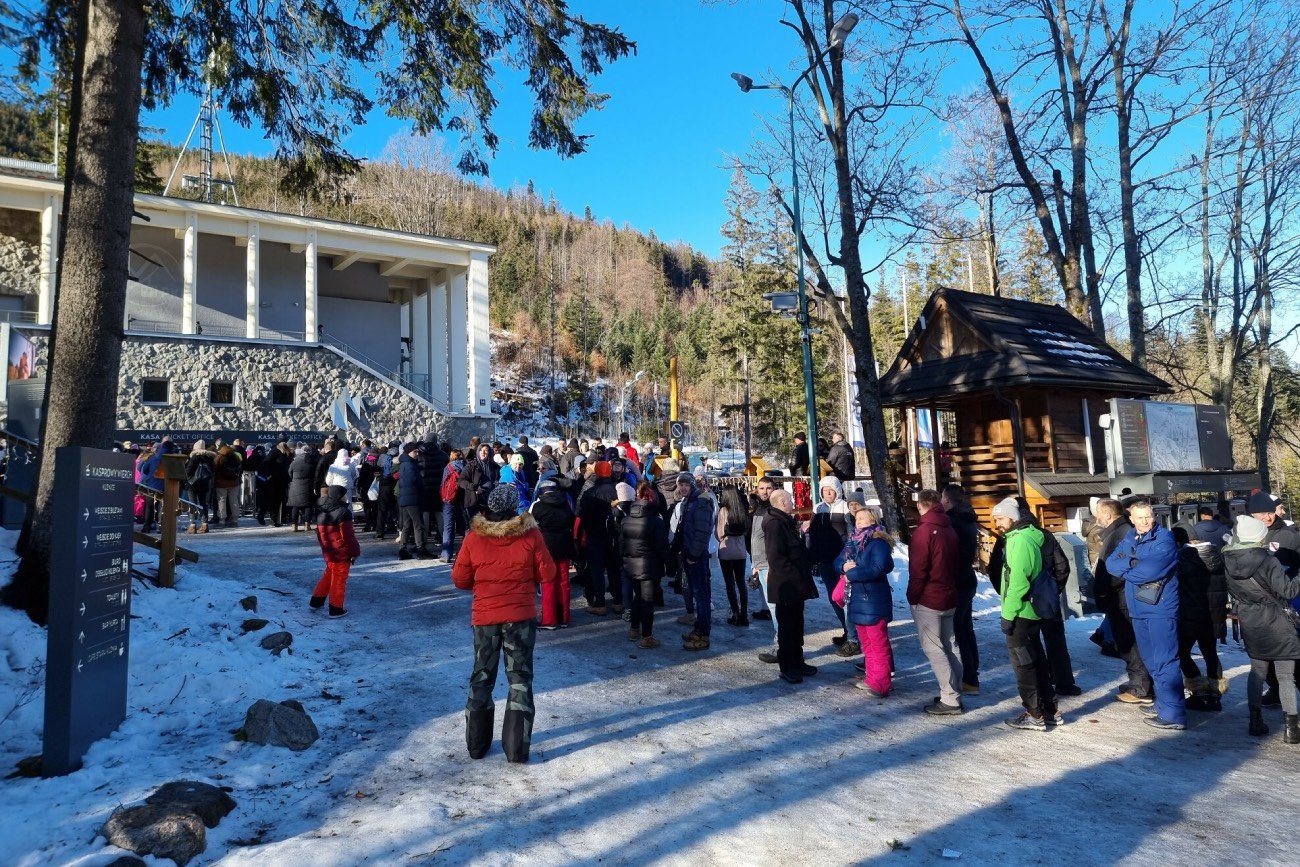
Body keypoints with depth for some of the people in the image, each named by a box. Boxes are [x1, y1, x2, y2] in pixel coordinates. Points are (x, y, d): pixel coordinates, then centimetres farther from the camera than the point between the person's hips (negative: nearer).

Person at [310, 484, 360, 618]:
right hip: (341, 553, -8)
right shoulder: (343, 513, -17)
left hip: (328, 552, 8)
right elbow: (348, 536, -18)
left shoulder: (322, 512, 8)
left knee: (328, 575, 24)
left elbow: (320, 533, 16)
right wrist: (355, 552, -10)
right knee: (339, 579, 2)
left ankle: (316, 602, 29)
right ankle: (336, 609, 8)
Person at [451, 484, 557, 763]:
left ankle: (476, 744, 25)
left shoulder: (474, 537, -7)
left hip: (484, 617, 2)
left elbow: (460, 579, 0)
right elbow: (547, 575, -5)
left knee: (482, 676, 17)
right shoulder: (530, 534, -11)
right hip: (521, 616, -1)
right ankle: (516, 748, 9)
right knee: (520, 677, 9)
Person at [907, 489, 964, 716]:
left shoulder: (923, 531, -17)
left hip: (928, 601, -8)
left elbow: (917, 571, -18)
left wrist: (912, 597, -9)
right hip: (949, 598, 9)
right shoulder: (949, 529, 9)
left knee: (933, 648, -4)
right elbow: (955, 564, 14)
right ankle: (954, 692, 20)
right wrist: (951, 588, 19)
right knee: (949, 646, 14)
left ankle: (950, 700, -5)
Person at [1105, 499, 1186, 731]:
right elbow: (1111, 563, 1)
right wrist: (1132, 563, -17)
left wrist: (1124, 570, -5)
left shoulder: (1164, 538, -11)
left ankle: (1173, 715, -3)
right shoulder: (1129, 538, 11)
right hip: (1139, 609, 8)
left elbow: (1151, 570, -21)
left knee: (1164, 662, -7)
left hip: (1161, 609, -8)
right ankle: (1163, 702, 31)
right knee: (1152, 662, 18)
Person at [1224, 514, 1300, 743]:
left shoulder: (1229, 561, -3)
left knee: (1257, 670, 16)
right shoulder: (1268, 561, -19)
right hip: (1276, 624, -4)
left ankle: (1256, 721, 16)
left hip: (1249, 625, 5)